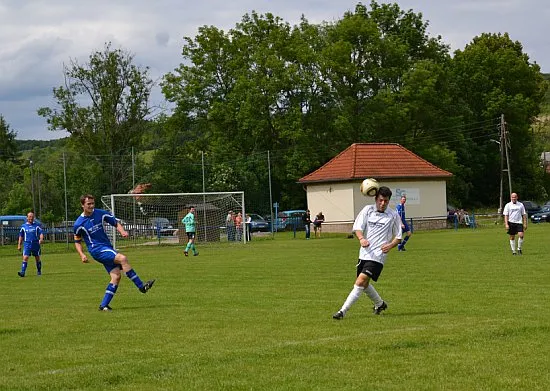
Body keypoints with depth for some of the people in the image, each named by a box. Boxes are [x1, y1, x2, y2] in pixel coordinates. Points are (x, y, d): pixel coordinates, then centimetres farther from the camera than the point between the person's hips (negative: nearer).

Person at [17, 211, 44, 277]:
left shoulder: (37, 225, 4)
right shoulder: (24, 226, 8)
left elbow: (41, 233, -2)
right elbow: (21, 236, 14)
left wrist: (41, 239, -23)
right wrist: (19, 245, 10)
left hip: (36, 244, 0)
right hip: (27, 244, 0)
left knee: (37, 258, 10)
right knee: (25, 258, -14)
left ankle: (39, 271, 27)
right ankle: (22, 272, -19)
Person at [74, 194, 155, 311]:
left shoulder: (100, 214, 5)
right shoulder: (79, 224, -3)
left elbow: (116, 223, 13)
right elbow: (77, 242, 9)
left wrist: (122, 231, -9)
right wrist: (82, 255, -7)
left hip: (108, 248, 5)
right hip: (97, 249, -5)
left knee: (116, 276, -9)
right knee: (122, 258, -26)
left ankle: (104, 305, -2)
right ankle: (141, 286, -23)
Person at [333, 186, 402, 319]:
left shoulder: (394, 215, 1)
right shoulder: (368, 210, 4)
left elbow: (398, 237, 8)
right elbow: (357, 227, -4)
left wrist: (390, 245, -14)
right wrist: (361, 239, -26)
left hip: (378, 255, -5)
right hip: (364, 253, 5)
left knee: (360, 282, -18)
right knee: (364, 284, 19)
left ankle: (343, 311, -19)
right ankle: (380, 304, 46)